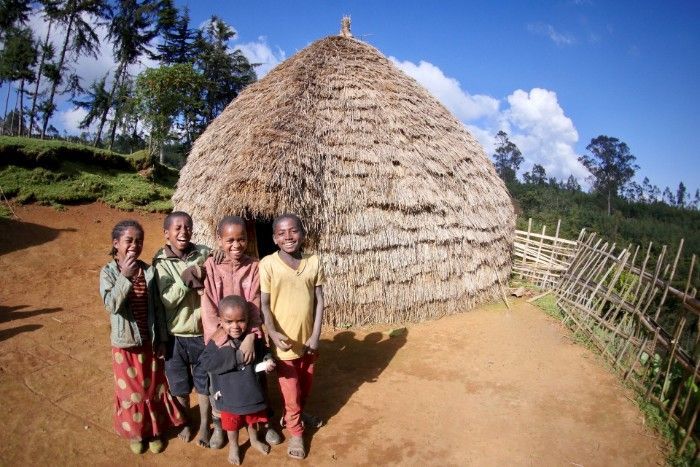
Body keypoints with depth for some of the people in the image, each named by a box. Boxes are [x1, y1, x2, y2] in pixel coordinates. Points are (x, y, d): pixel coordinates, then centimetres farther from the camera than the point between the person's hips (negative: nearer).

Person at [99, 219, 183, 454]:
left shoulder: (148, 270, -4)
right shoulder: (108, 272, -11)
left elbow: (157, 307, 1)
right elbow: (111, 305, -25)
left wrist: (161, 339, 3)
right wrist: (125, 276, -35)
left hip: (149, 341, 2)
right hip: (125, 343, -2)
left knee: (153, 387, 14)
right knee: (130, 389, 12)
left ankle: (154, 430, 34)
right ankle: (134, 431, 34)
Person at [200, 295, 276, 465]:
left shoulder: (253, 338, -11)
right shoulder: (217, 341, -19)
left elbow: (262, 354, 5)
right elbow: (207, 362, -31)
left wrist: (267, 362, -18)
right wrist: (235, 356, -33)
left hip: (251, 390, 2)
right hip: (229, 394, -2)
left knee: (253, 418, 25)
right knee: (232, 422, 19)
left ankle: (254, 439, 53)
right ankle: (233, 446, 45)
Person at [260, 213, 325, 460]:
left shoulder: (314, 262, -5)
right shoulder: (267, 264, -14)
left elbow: (319, 300, -1)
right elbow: (263, 304, -12)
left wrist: (316, 335, -6)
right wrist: (273, 333, -25)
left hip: (307, 338, 4)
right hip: (284, 341, -3)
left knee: (306, 385, 23)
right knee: (290, 389, 10)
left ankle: (297, 413, 51)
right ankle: (295, 432, 33)